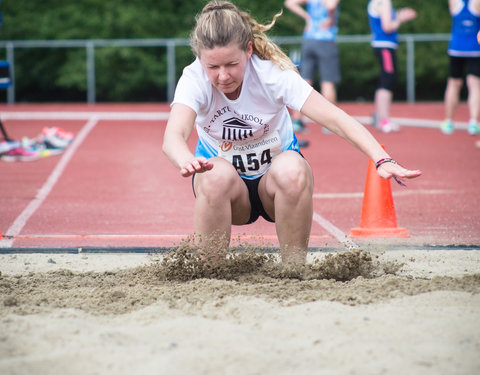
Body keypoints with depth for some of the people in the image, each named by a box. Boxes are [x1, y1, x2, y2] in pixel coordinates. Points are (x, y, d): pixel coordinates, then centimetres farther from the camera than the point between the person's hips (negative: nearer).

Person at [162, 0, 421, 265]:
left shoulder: (273, 73, -21)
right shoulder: (194, 79, -21)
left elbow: (334, 118, -30)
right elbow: (173, 137, -40)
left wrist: (382, 160, -45)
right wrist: (187, 162, -65)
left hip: (274, 179, 0)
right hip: (232, 192, 0)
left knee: (291, 170, -34)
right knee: (217, 176, -35)